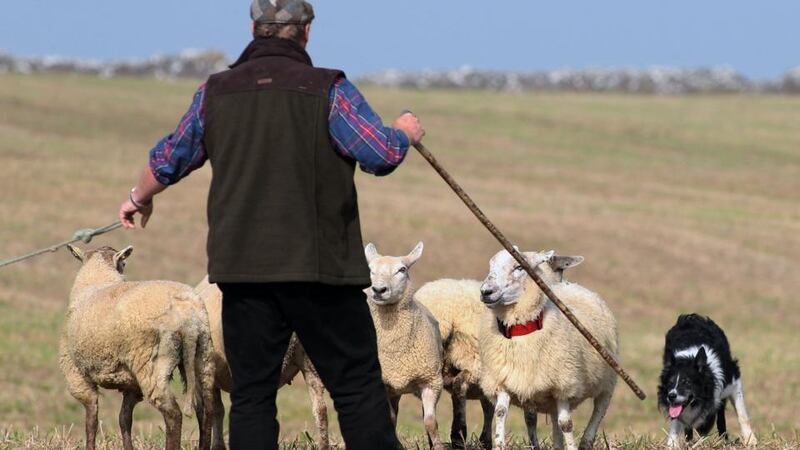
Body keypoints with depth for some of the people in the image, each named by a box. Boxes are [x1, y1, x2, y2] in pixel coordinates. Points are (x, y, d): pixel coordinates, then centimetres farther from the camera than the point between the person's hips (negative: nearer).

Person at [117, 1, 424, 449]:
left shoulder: (216, 92, 7)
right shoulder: (328, 89, -6)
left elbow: (168, 161, 19)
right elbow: (382, 155, -10)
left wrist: (140, 198, 40)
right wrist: (406, 133, 14)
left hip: (243, 271, 3)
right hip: (320, 268, -3)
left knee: (251, 395, 6)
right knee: (359, 388, 1)